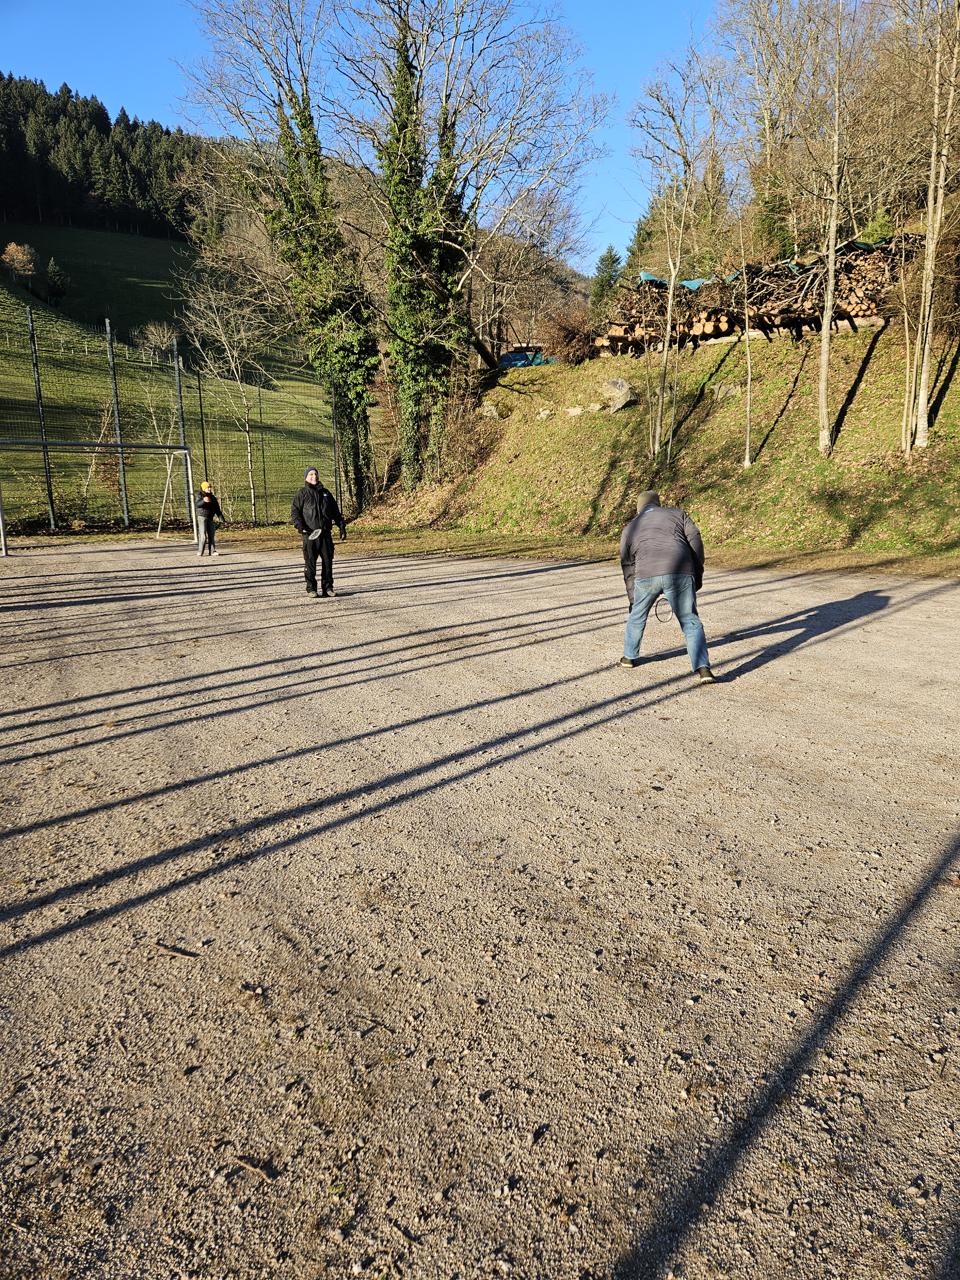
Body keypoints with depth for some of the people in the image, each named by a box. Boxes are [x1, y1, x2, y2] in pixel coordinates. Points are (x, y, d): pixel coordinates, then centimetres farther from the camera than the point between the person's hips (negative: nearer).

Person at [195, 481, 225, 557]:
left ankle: (212, 551, 11)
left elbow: (217, 508, 18)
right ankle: (200, 551, -4)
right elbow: (197, 504, -24)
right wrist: (203, 501, -42)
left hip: (210, 518, 6)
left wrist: (221, 516, 11)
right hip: (202, 517, -6)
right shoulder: (200, 495, -6)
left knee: (212, 534, 6)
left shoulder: (212, 497, 14)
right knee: (203, 535, -11)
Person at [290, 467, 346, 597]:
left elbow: (335, 512, 21)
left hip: (325, 533, 4)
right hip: (310, 534, -4)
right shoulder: (301, 494, 4)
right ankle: (311, 588, 6)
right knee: (310, 562, -2)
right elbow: (294, 512, -2)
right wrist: (300, 526, -16)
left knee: (328, 560, 3)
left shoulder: (326, 493, 17)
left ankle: (328, 587, 12)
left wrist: (342, 526, 13)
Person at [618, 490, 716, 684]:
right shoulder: (677, 514, 25)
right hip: (680, 572, -1)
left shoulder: (630, 528, 28)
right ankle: (703, 669, -8)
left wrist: (632, 598, 37)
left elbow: (628, 566, 29)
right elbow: (695, 540, 11)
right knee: (690, 622, 4)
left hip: (646, 574, 1)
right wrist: (698, 574, 16)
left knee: (637, 615, 25)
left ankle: (629, 657, 39)